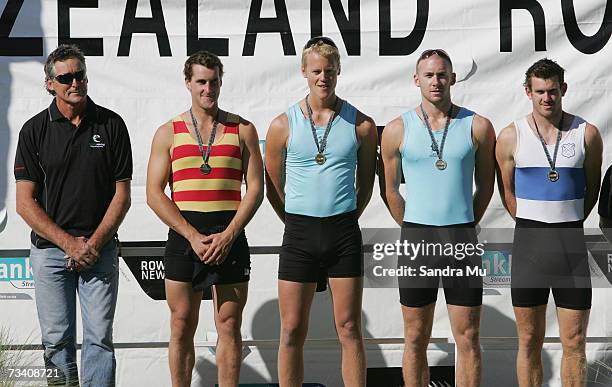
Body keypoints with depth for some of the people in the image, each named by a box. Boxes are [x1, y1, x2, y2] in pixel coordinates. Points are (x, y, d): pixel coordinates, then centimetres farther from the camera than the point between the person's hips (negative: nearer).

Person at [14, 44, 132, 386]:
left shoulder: (111, 124, 2)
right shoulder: (35, 130, 0)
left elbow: (122, 194, 2)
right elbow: (25, 203, -2)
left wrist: (94, 244, -9)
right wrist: (69, 243, -11)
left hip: (100, 249, 0)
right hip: (50, 249, 0)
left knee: (100, 337, -1)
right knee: (57, 338, 3)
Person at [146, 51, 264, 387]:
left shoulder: (242, 130, 7)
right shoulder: (168, 133, 7)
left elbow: (255, 188, 2)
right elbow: (154, 194, 0)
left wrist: (228, 236, -10)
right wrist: (193, 236, -10)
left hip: (230, 237, 0)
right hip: (183, 236, 0)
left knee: (229, 326, 3)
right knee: (182, 327, 3)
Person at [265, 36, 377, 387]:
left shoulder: (361, 125, 2)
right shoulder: (283, 125, 1)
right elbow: (273, 186, 11)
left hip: (345, 233, 0)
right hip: (299, 233, 0)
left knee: (349, 328, 3)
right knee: (293, 331, 3)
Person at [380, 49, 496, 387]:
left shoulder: (477, 127, 2)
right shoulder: (397, 130, 2)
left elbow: (485, 185, 12)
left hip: (463, 242, 0)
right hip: (416, 241, 0)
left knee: (468, 338, 2)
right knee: (415, 339, 6)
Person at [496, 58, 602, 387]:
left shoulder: (587, 134, 1)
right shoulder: (511, 136, 1)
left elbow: (592, 190, 12)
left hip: (572, 244, 0)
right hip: (528, 242, 0)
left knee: (574, 342, 2)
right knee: (529, 342, 6)